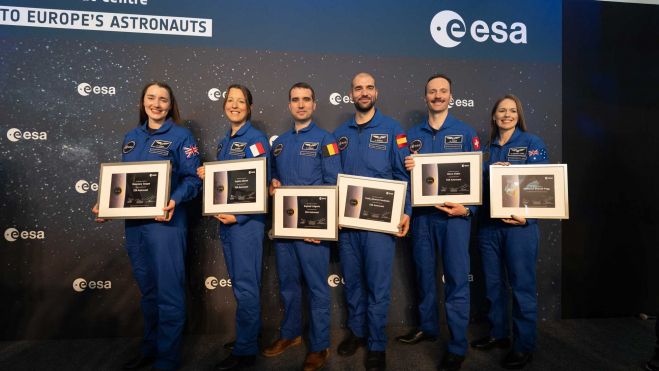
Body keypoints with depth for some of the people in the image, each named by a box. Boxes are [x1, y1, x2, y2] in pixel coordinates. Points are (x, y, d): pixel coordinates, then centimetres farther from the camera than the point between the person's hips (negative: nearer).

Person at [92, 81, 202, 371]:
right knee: (147, 289, 17)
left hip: (165, 221, -6)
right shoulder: (131, 137, 15)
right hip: (134, 222, 6)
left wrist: (175, 201, -26)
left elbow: (192, 179, -9)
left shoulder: (181, 136, -3)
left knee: (168, 292, -1)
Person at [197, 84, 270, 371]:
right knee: (238, 283, 16)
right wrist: (207, 175, -1)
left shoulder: (256, 139, -8)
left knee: (246, 285, -1)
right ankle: (248, 335, 31)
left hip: (247, 220, -8)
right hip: (225, 219, 8)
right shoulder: (224, 142, 15)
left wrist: (239, 216, -21)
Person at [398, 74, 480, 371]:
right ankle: (427, 327, 32)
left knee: (457, 279, -1)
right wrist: (406, 167, -10)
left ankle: (458, 347, 10)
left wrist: (468, 209, -14)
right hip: (421, 214, 3)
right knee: (424, 273, 13)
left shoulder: (466, 132, 2)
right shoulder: (412, 134, 10)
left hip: (454, 215, -3)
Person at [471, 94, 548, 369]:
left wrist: (527, 217, -20)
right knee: (493, 283, 13)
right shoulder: (487, 148, 13)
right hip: (489, 225, 5)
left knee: (522, 285, 2)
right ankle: (498, 333, 30)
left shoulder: (532, 143, -1)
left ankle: (524, 346, 15)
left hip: (519, 224, -5)